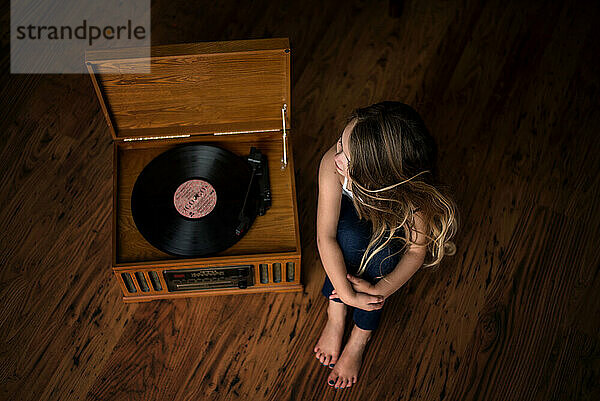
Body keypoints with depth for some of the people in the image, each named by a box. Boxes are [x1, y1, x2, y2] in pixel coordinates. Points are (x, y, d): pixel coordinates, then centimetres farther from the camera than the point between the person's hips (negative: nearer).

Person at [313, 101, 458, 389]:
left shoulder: (413, 193, -41)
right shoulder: (333, 163, -38)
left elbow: (417, 251, -25)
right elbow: (325, 236, -33)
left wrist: (379, 290, -34)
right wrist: (348, 294, -36)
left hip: (389, 232, -1)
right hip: (351, 222, 1)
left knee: (382, 251, -32)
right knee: (349, 236, -33)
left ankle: (359, 340, -9)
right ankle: (335, 316, -8)